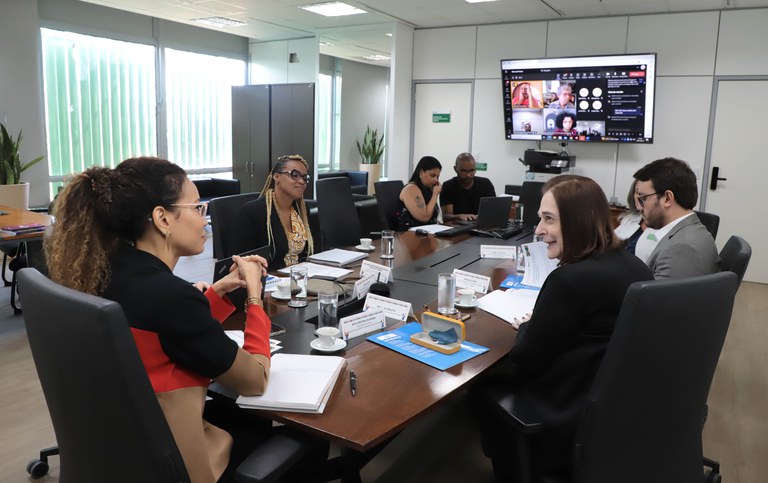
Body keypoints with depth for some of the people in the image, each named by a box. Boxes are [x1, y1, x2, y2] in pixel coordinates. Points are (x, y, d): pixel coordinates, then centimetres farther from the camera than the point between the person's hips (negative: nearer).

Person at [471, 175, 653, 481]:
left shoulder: (570, 279, -28)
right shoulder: (635, 267, 0)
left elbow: (525, 363, -17)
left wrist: (527, 327, 2)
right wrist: (539, 326, 11)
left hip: (577, 423, -8)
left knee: (482, 388, 15)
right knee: (502, 377, 24)